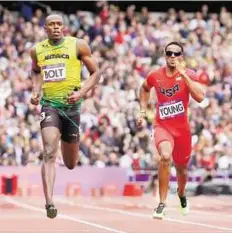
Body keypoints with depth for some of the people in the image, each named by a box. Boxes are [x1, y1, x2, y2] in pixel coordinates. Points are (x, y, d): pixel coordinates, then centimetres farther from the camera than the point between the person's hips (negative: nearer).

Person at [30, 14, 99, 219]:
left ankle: (67, 144, 52)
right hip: (49, 104, 0)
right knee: (49, 154, -21)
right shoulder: (37, 50, 5)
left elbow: (95, 73, 2)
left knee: (71, 164, 13)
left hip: (71, 104, 0)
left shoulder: (78, 45, -3)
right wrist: (36, 90, 8)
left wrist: (81, 93, -13)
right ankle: (49, 203, -27)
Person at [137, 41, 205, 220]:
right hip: (162, 126, -1)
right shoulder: (155, 76, -3)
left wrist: (183, 74, -29)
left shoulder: (189, 75, -8)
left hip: (182, 129, 1)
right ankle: (162, 203, -22)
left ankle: (182, 195, 53)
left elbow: (200, 97, -26)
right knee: (165, 156, -31)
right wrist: (143, 111, 13)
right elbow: (144, 89, 22)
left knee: (182, 168, 17)